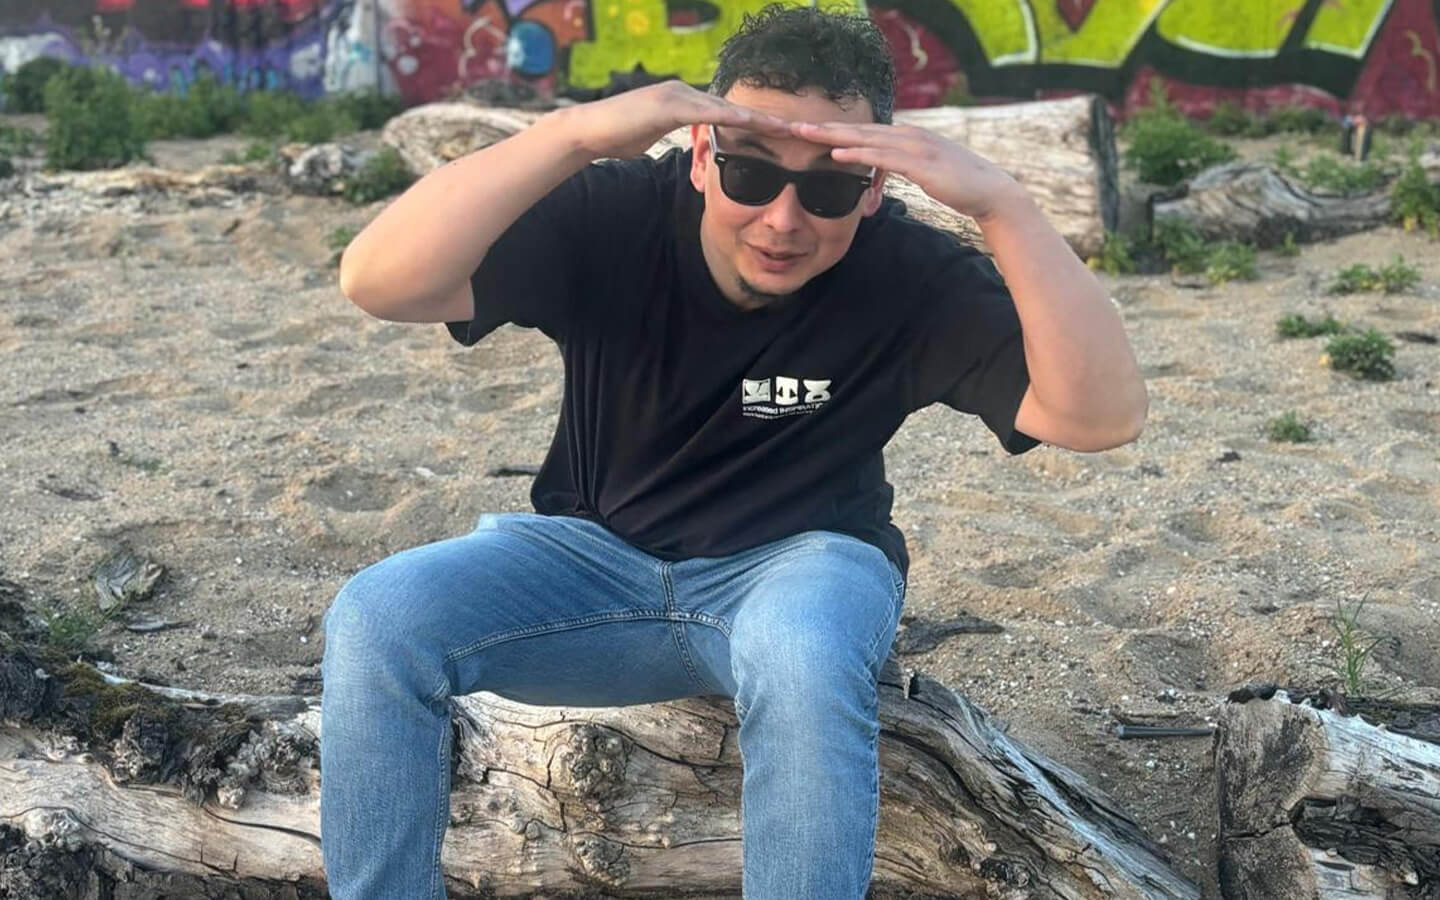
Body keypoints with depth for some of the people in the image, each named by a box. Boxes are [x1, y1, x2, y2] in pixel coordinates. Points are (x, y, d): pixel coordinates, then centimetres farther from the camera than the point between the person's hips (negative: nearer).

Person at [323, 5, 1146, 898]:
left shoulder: (910, 276, -16)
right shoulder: (614, 218, -15)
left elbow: (1105, 414, -27)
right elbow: (380, 283, -26)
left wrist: (999, 200, -38)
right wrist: (574, 134, -38)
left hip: (800, 562, -1)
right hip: (596, 555, 2)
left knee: (803, 656, -38)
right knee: (378, 618, -22)